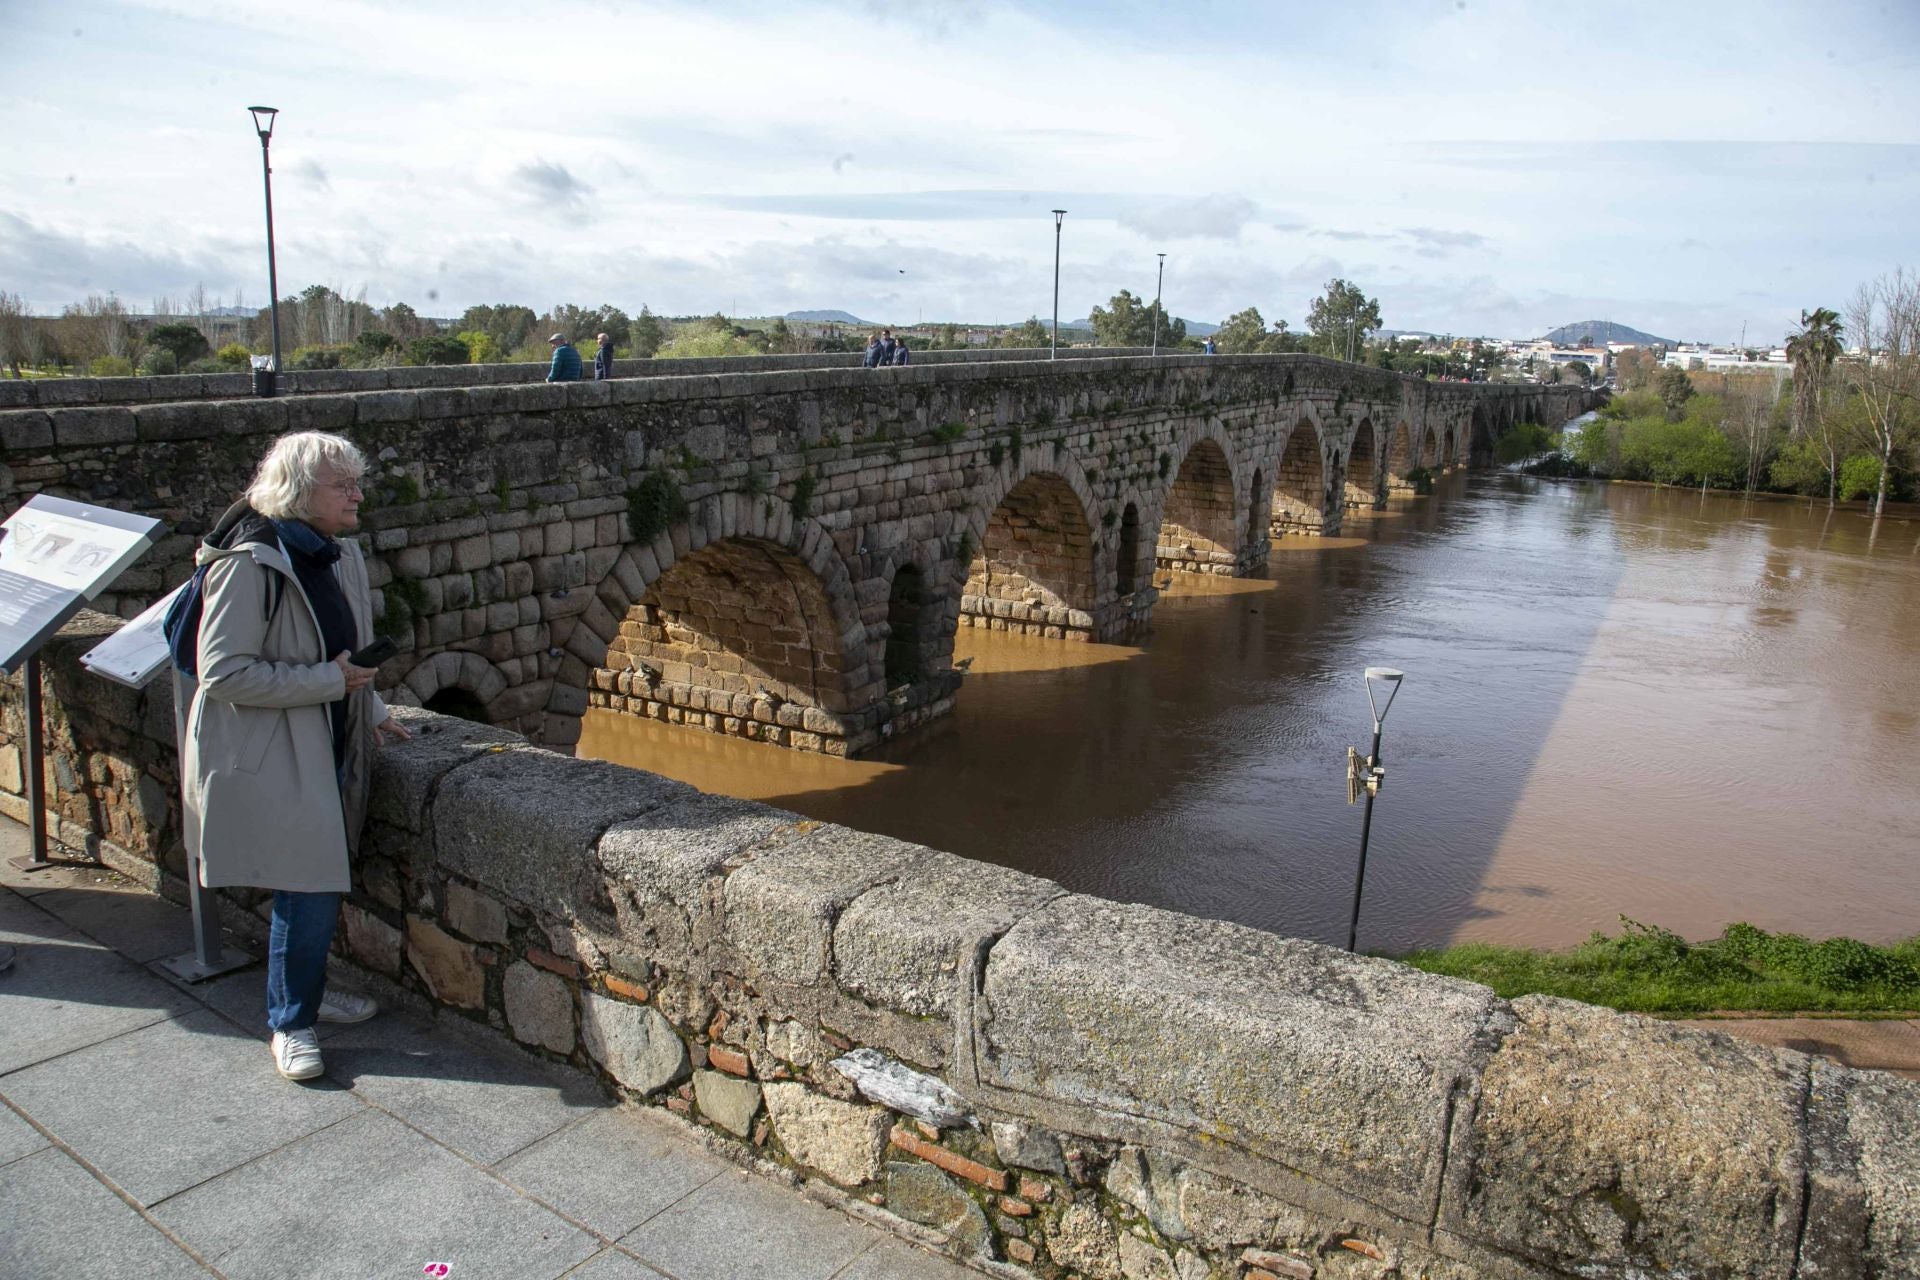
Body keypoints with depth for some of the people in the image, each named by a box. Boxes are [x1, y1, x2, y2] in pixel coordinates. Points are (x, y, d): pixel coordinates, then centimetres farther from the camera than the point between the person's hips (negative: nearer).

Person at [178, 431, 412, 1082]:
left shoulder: (339, 555, 8)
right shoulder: (250, 564, -19)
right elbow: (222, 672, -22)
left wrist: (371, 710, 13)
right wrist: (327, 681, -20)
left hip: (327, 747, 8)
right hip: (269, 758, -8)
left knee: (320, 881, 16)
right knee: (309, 887, -5)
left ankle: (304, 990, 36)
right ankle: (290, 1023, 13)